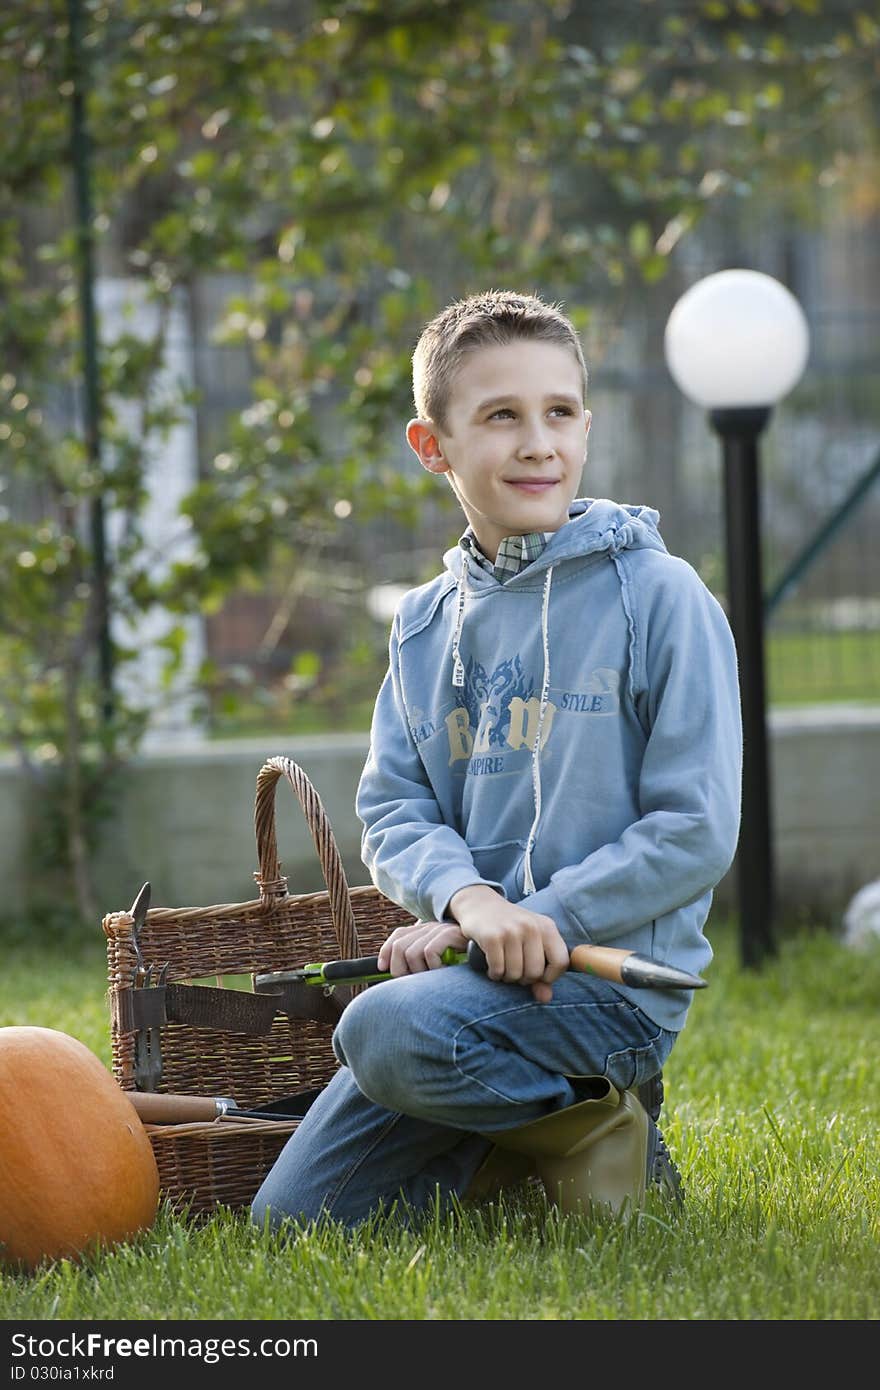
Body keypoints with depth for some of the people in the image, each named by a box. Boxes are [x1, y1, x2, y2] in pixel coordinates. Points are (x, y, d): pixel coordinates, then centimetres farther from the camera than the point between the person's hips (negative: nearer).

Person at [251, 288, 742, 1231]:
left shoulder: (660, 597, -5)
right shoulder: (426, 624, 12)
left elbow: (697, 831, -9)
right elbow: (393, 810, 6)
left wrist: (537, 925, -16)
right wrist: (464, 899, -17)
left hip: (609, 974, -6)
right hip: (470, 968, 6)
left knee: (391, 1029, -34)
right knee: (290, 1219, -1)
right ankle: (519, 1143, 20)